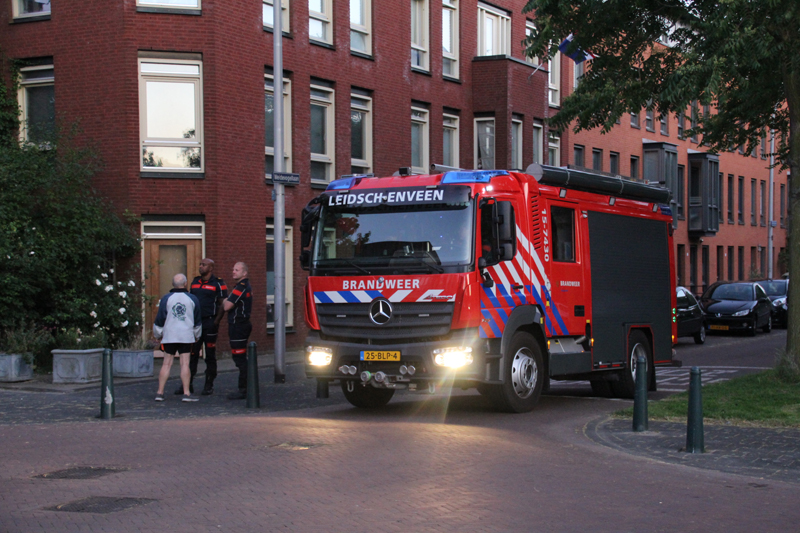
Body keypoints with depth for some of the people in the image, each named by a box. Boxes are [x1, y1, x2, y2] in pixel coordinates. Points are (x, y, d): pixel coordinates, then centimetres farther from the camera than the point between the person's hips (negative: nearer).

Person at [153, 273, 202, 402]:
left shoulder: (166, 298, 0)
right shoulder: (192, 299, 4)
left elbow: (160, 319, 3)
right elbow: (198, 320, 13)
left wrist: (158, 334, 18)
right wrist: (196, 335, 27)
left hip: (169, 336, 0)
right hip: (186, 336, 0)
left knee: (166, 364, 3)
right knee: (185, 364, -2)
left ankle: (160, 392, 2)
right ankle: (186, 393, -5)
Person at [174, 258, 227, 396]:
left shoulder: (218, 284, -3)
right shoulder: (195, 282, 14)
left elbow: (223, 305, -6)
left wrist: (216, 322, -14)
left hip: (209, 323, -5)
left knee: (210, 356, 2)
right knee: (191, 355, 4)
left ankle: (209, 386, 9)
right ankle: (188, 384, 9)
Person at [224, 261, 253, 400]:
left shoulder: (240, 288, -17)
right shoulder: (247, 287, 17)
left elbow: (227, 307, -21)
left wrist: (224, 302, 1)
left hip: (238, 326, -11)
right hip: (243, 324, 11)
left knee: (240, 359, -8)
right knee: (241, 359, 15)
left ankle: (243, 390, -7)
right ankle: (244, 388, 20)